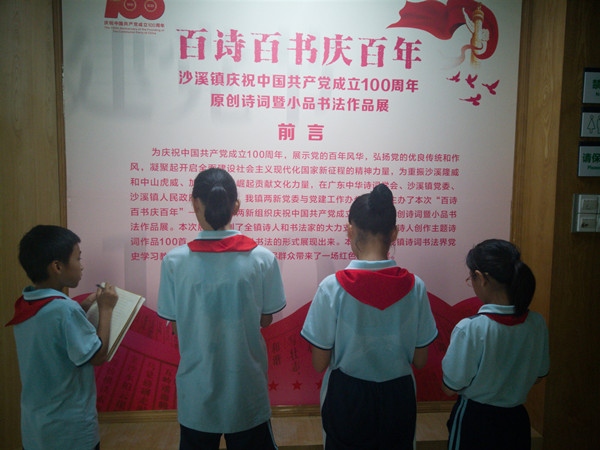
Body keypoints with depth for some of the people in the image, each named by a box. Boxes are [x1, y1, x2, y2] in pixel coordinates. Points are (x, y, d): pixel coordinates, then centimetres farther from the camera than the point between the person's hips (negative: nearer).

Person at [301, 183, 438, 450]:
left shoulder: (332, 287, -21)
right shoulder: (414, 286, -14)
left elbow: (319, 363, -13)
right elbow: (420, 360, -4)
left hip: (346, 398, -2)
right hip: (397, 398, 2)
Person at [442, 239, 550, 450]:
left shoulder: (469, 329, -27)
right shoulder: (537, 323, -12)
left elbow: (451, 387, -17)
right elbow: (538, 374, 4)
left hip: (474, 420, -4)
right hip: (517, 420, 4)